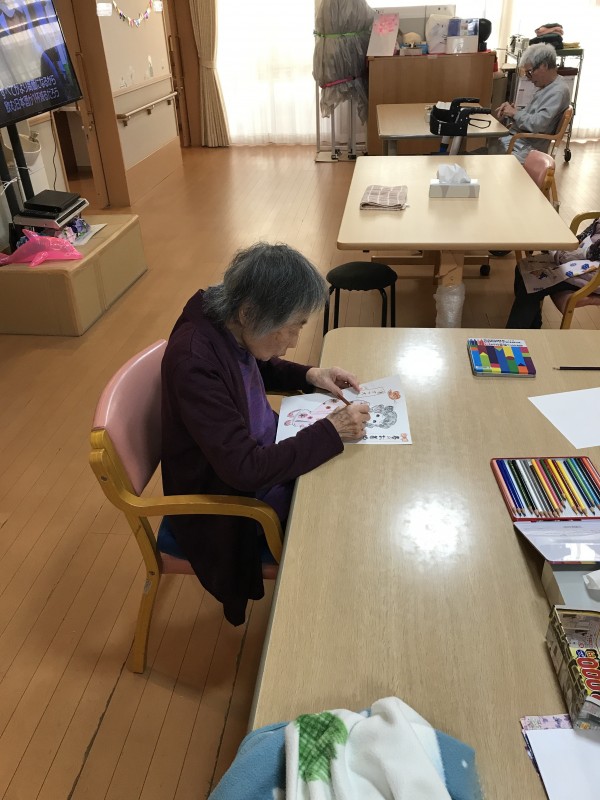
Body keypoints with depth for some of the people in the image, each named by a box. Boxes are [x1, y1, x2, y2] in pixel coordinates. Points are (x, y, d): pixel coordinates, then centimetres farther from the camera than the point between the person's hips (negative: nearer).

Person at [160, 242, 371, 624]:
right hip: (229, 502, -8)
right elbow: (246, 469, -33)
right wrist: (331, 431, -26)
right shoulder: (194, 362, -34)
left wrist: (310, 375, -3)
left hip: (263, 451, 8)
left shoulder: (224, 321, -10)